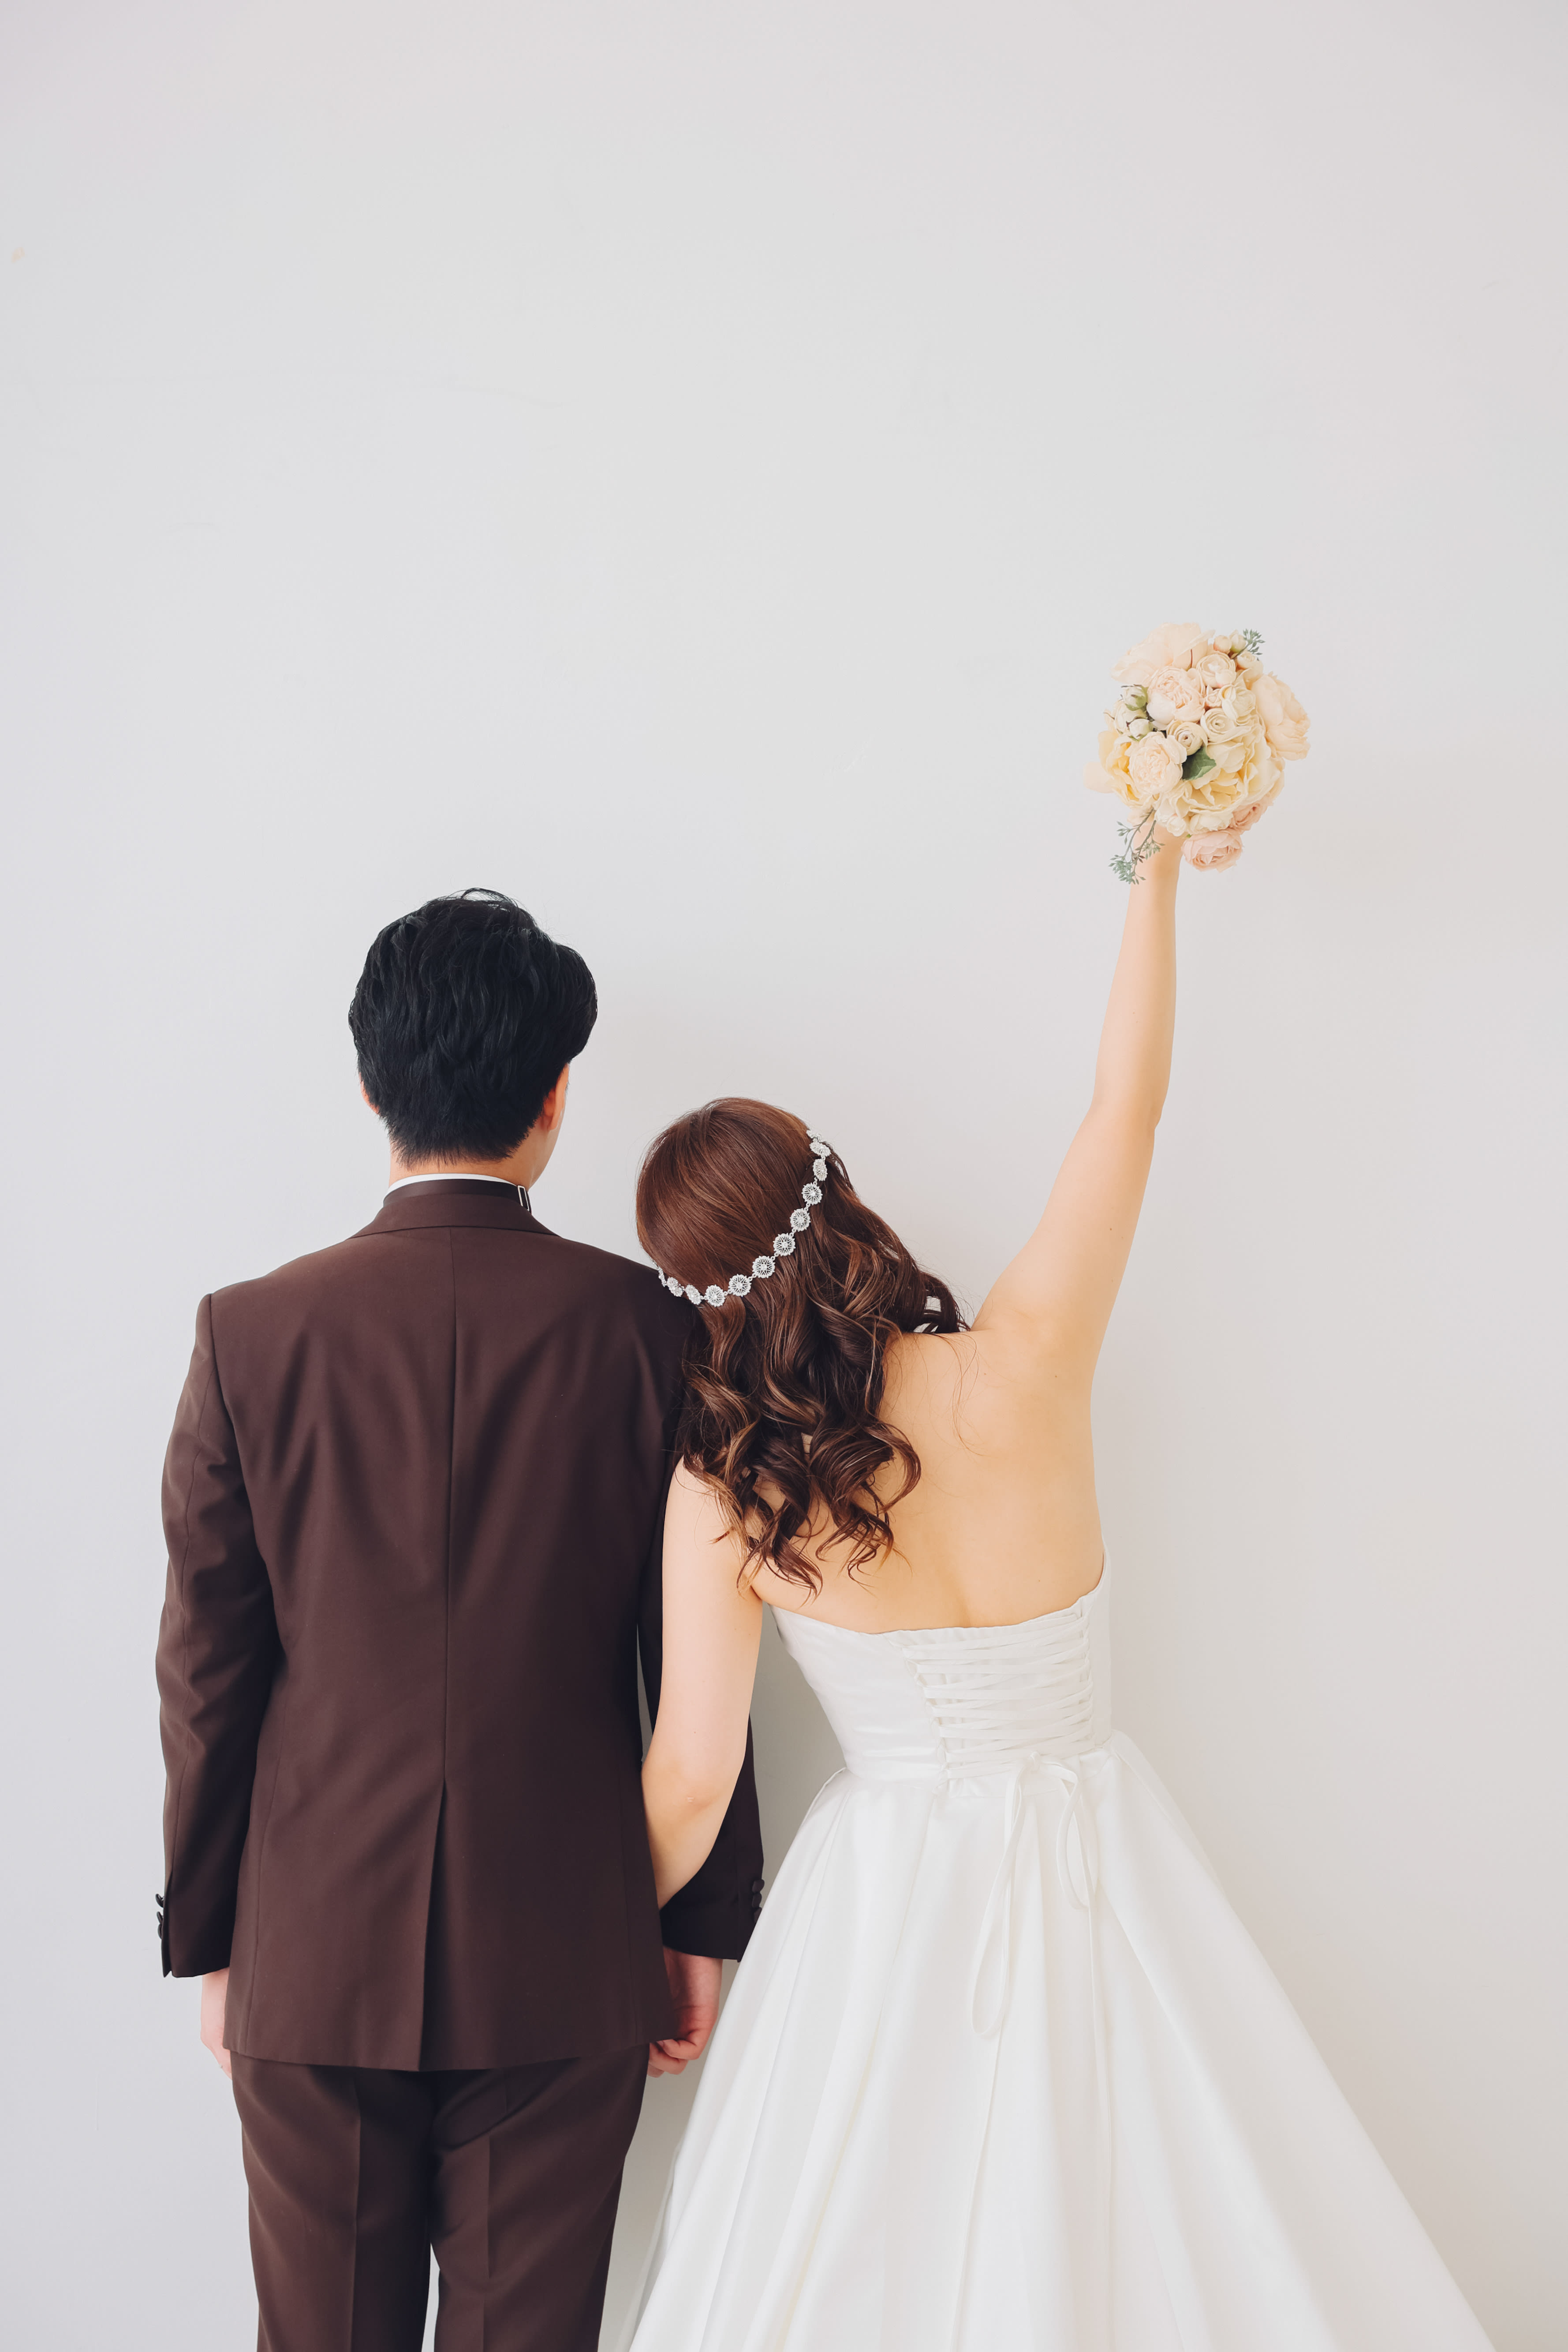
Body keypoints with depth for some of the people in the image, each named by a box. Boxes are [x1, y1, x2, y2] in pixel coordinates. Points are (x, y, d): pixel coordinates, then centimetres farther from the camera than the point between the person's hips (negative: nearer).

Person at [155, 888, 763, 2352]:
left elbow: (208, 1671, -3)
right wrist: (707, 1922, 7)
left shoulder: (252, 1330, -8)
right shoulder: (640, 1326, -9)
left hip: (313, 1957, 1)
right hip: (563, 1957, 0)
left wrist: (204, 1939, 8)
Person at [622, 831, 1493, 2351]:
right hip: (1090, 1865, 0)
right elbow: (1124, 1107, -7)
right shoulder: (1020, 1371, -17)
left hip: (888, 1896, 0)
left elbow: (689, 1783, -9)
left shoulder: (718, 1497, -14)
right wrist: (1159, 863, 1)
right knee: (1124, 2218, 16)